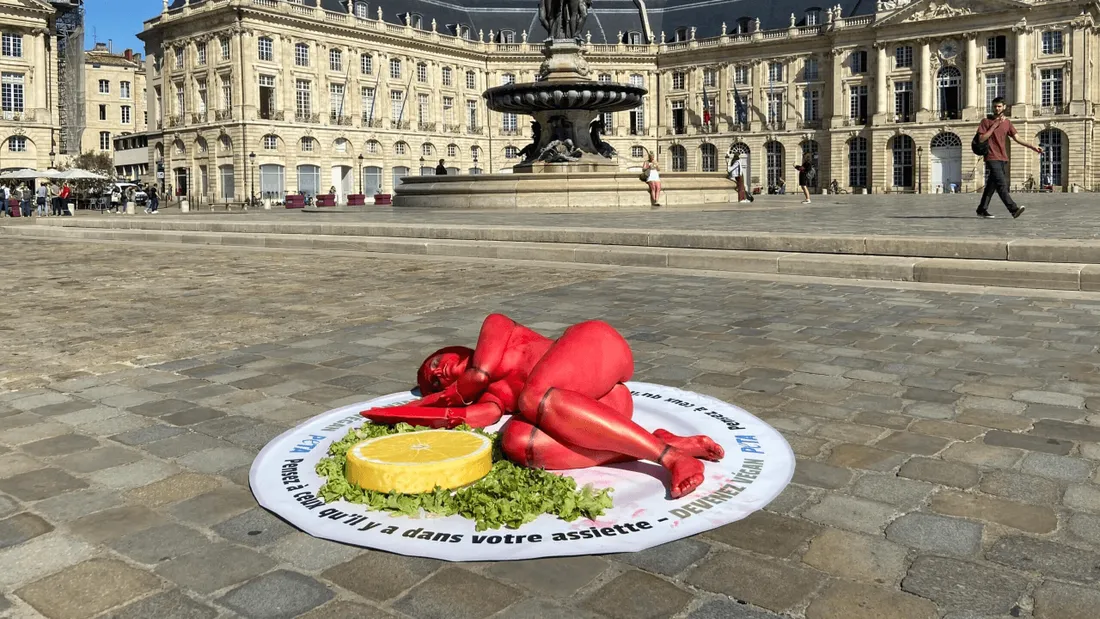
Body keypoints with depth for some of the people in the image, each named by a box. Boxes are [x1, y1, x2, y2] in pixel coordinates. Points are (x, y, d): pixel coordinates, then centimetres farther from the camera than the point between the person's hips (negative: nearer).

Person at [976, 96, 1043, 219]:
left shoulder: (1007, 122, 14)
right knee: (1002, 184, -15)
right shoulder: (986, 121, -1)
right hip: (992, 158, -6)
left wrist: (1032, 147, 1)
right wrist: (994, 126, -12)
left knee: (991, 185, 8)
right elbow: (981, 139, -9)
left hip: (1002, 158, 6)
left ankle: (982, 210, 15)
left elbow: (1017, 138, 11)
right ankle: (1014, 209, -22)